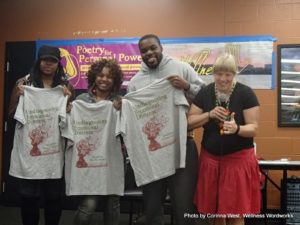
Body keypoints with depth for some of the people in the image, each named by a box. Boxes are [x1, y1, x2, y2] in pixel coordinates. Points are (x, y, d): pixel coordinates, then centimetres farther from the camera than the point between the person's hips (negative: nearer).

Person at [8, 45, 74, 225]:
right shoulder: (24, 83, 4)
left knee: (54, 196, 5)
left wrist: (68, 99, -7)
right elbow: (11, 116, 5)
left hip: (54, 151, 1)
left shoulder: (65, 86, 6)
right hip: (28, 150, 0)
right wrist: (17, 97, -10)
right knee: (29, 196, 3)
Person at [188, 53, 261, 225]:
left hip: (238, 159, -3)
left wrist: (237, 128, -31)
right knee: (214, 211, 9)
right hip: (210, 159, 3)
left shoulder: (246, 93, -9)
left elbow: (254, 128, -11)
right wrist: (209, 115, -16)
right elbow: (189, 122, 0)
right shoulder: (205, 93, 1)